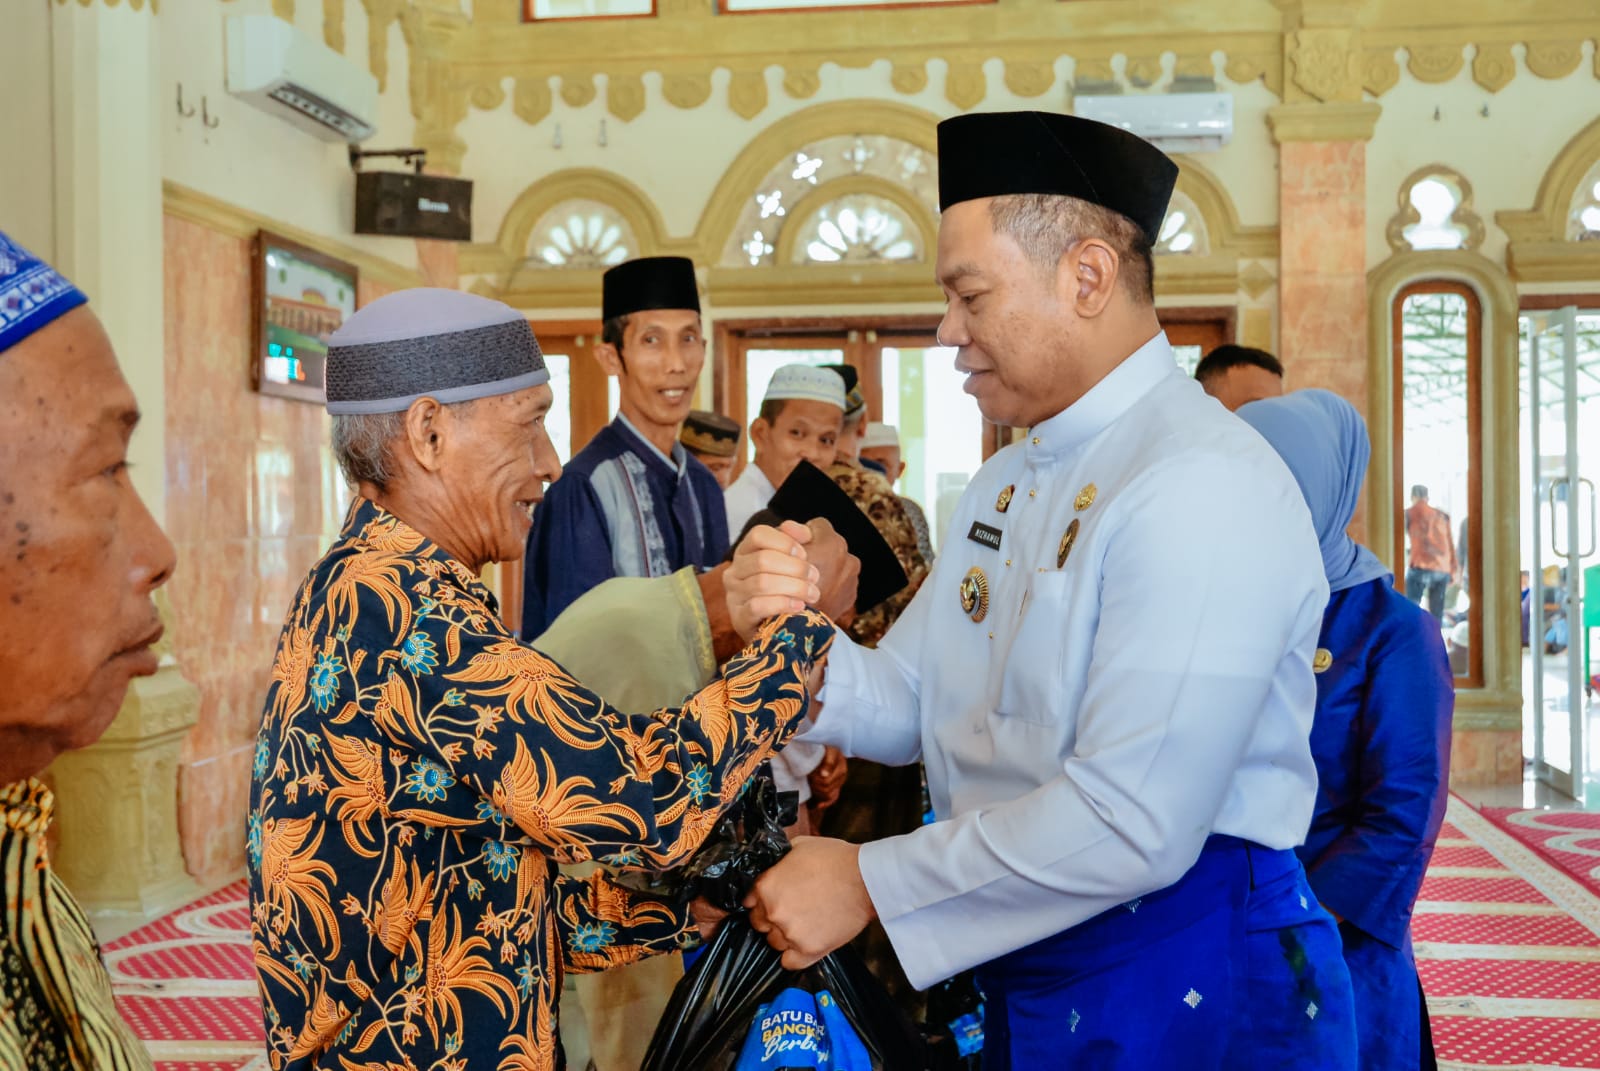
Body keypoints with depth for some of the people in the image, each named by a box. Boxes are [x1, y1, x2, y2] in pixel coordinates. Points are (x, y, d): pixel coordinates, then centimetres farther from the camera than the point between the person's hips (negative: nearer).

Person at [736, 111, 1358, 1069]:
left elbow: (1132, 825, -28)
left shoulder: (1205, 487, -22)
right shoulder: (1009, 484, 9)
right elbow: (903, 708, 8)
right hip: (1023, 969, 8)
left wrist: (868, 883, -19)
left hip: (1187, 989, -8)